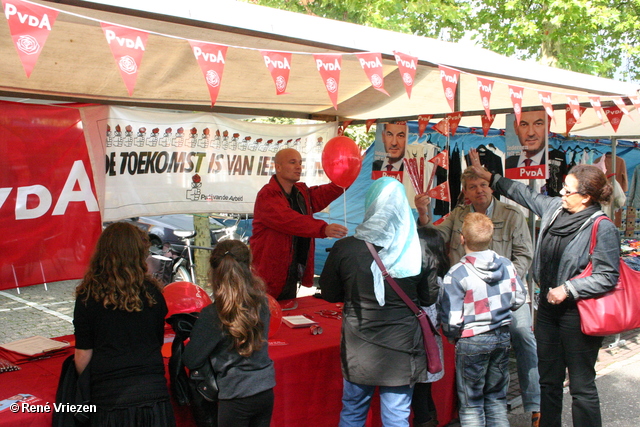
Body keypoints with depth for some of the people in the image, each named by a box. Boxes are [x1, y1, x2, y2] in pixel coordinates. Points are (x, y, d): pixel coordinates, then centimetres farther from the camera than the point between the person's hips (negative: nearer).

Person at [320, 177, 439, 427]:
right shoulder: (419, 251, -11)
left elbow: (329, 294, 0)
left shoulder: (344, 249, -13)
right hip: (401, 349, 0)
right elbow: (429, 298, 1)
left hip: (358, 351, 0)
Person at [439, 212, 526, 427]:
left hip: (471, 342, -5)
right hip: (502, 337, 5)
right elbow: (518, 299, 8)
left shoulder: (456, 275, -21)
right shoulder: (507, 265, -4)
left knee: (471, 405, 9)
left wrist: (452, 336, 1)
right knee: (497, 399, 20)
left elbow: (451, 320, -20)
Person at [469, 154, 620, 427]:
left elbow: (608, 276, -17)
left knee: (581, 386, 1)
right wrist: (488, 176, 24)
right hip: (548, 306, 7)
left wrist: (567, 289, -20)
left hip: (577, 312, -7)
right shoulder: (554, 208, 4)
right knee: (548, 380, 18)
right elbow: (524, 194, 19)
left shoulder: (603, 228, -16)